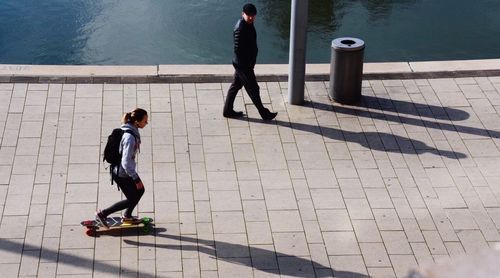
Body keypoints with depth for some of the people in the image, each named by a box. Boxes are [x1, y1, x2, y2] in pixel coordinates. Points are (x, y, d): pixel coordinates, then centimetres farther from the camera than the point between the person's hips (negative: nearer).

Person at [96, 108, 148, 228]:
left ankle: (127, 216, 42)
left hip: (126, 171, 9)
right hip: (122, 174, -9)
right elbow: (126, 162, -31)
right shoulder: (130, 137, -31)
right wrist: (136, 179, -23)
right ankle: (102, 214, 14)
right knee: (132, 199, 5)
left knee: (140, 191, 24)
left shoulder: (132, 131, -1)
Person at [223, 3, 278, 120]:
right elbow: (238, 49, -26)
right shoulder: (240, 29, -27)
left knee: (235, 85, 18)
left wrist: (252, 60, 14)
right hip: (243, 65, -10)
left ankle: (228, 110, 30)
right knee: (253, 89, 4)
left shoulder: (249, 24, 3)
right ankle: (264, 113, 18)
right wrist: (248, 64, -17)